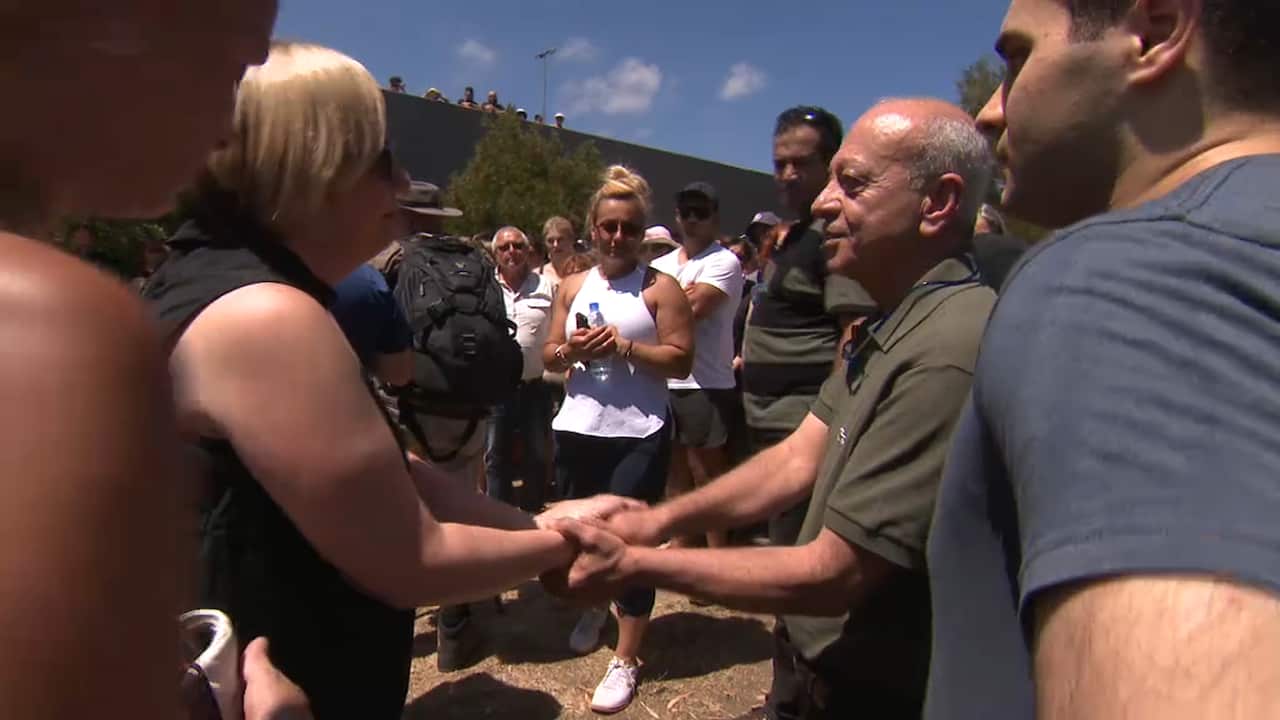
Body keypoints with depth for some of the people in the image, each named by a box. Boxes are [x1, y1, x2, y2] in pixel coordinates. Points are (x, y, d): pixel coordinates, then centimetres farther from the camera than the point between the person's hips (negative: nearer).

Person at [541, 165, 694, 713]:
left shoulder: (660, 287, -3)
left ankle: (626, 659, 11)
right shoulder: (572, 287, 11)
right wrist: (569, 351, -10)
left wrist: (624, 347, -19)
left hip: (639, 435, -5)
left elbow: (682, 361, -9)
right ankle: (594, 606, 47)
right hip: (578, 429, 5)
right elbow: (548, 358, 11)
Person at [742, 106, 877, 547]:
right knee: (784, 546, 19)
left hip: (803, 428, -10)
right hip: (771, 423, 10)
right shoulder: (797, 234, 18)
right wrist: (749, 357, 23)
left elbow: (856, 336, -21)